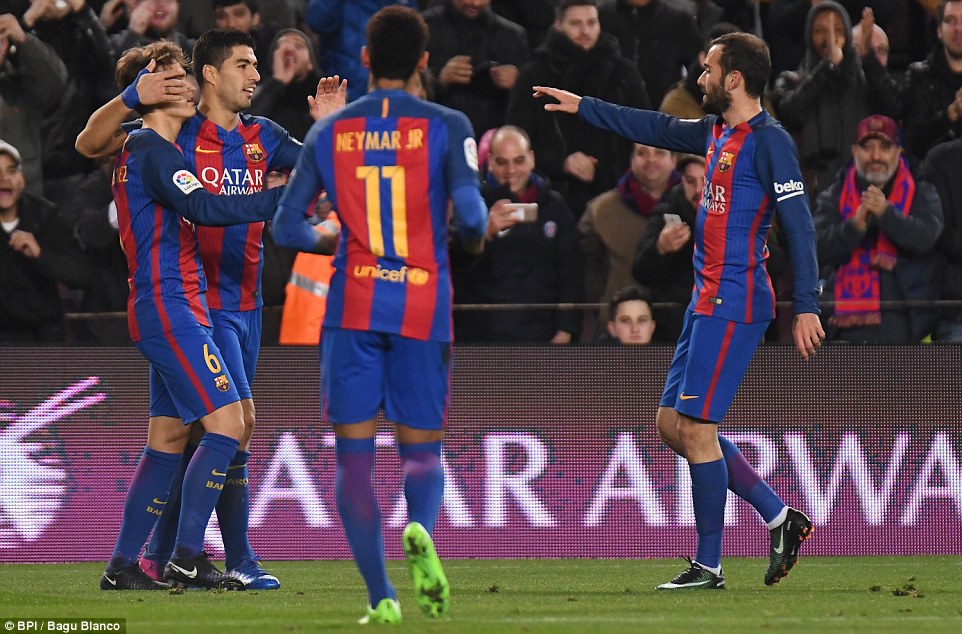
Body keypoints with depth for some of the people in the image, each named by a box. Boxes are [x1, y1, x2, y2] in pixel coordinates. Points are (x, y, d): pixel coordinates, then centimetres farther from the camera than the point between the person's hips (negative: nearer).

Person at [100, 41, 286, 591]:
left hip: (176, 310, 10)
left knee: (168, 440, 9)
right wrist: (283, 198, -26)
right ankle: (186, 560, -13)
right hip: (169, 309, -10)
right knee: (226, 423, -13)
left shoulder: (156, 148, 20)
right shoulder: (149, 148, -12)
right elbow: (204, 208, -24)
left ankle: (123, 566, 10)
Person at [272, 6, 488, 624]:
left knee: (354, 455, 3)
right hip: (424, 307, -1)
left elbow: (288, 227, 5)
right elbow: (470, 212, -12)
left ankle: (380, 596, -8)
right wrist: (477, 237, 11)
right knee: (422, 450, 9)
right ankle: (421, 528, -26)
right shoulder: (447, 127, -1)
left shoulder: (330, 131, 5)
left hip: (352, 306, 1)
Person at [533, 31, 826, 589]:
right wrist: (582, 106, 38)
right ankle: (780, 518, 15)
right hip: (708, 300, 10)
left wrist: (807, 307, -21)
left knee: (696, 428, -8)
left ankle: (709, 566, 0)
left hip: (733, 303, -10)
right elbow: (659, 129, 32)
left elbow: (800, 225, -16)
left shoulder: (770, 141, -13)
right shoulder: (717, 133, 14)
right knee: (672, 424, 11)